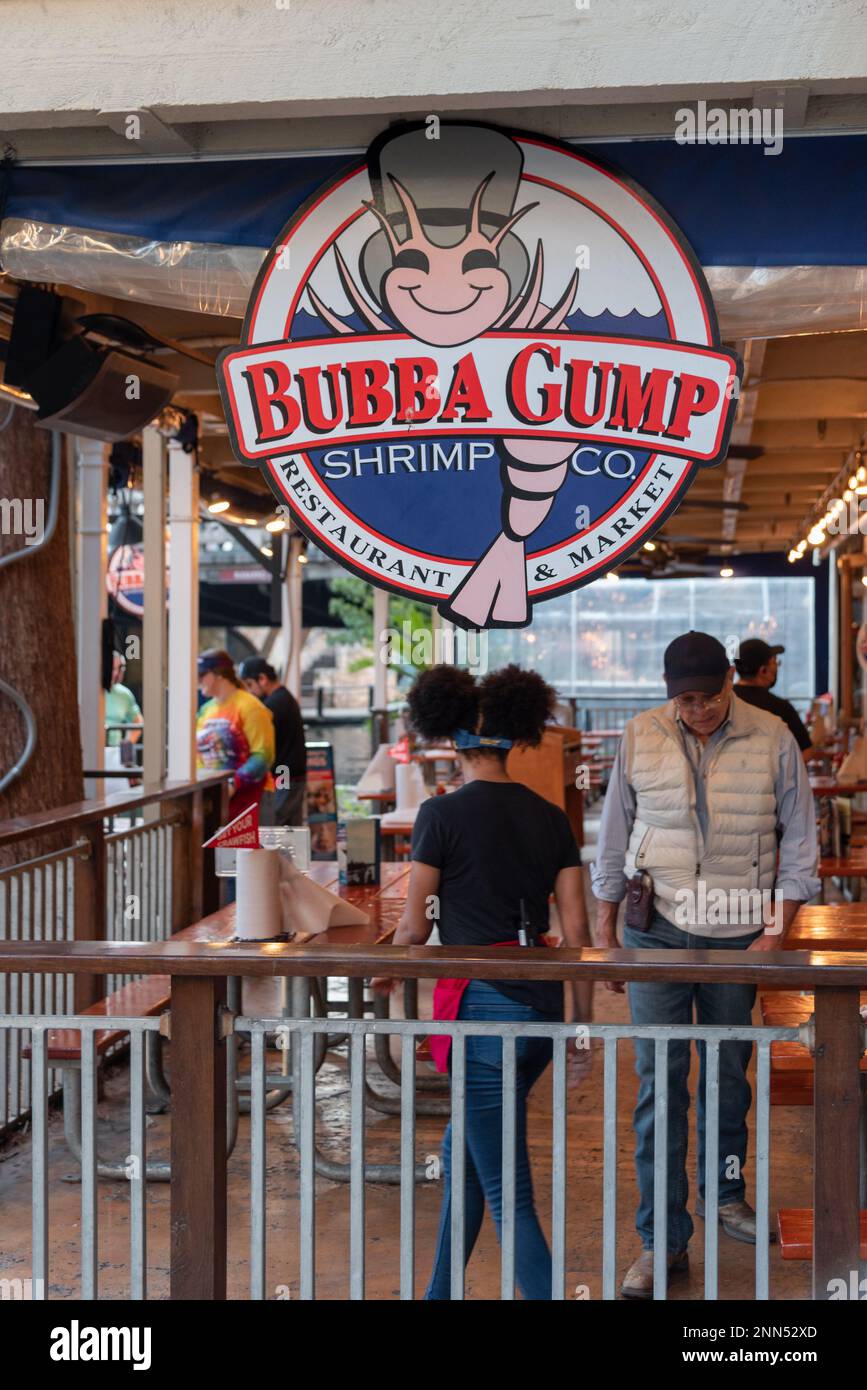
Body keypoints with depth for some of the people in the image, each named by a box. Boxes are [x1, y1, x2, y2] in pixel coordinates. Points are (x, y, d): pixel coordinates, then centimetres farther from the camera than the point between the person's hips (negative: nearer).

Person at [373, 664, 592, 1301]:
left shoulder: (443, 814, -9)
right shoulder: (550, 817, 5)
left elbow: (416, 925, -5)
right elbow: (576, 929, 4)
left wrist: (385, 973, 15)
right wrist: (583, 1025, 11)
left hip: (481, 1005, -7)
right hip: (542, 1006, 7)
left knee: (508, 1192, -1)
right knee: (464, 1151, 25)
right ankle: (442, 1292, 36)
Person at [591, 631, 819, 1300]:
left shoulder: (772, 740, -4)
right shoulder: (639, 738, -2)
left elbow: (799, 842, 2)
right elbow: (614, 837, 6)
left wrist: (778, 931, -4)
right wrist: (605, 929, 7)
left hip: (738, 933, 1)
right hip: (658, 929, 0)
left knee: (730, 1071, 13)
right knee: (658, 1079, -4)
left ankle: (724, 1192, 37)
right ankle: (662, 1238, 2)